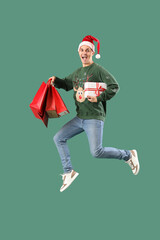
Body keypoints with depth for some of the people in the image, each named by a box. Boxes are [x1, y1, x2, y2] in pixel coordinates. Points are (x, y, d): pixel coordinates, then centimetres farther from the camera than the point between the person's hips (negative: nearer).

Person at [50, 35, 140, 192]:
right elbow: (67, 84, 30)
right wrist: (56, 80, 10)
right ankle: (69, 172, 12)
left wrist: (99, 98, -23)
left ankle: (128, 155, 5)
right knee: (58, 138, 5)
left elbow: (114, 87, -13)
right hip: (79, 118, 8)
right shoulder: (77, 72, 14)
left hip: (94, 117, -8)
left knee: (96, 152, -17)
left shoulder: (98, 70, -7)